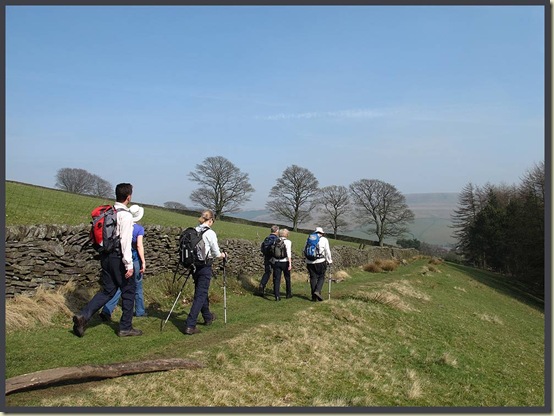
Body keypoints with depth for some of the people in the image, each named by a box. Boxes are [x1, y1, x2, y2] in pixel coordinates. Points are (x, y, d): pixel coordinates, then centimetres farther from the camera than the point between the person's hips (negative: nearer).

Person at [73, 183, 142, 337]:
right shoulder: (126, 215, -15)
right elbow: (125, 241, -20)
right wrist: (129, 265, -18)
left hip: (106, 256, 7)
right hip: (118, 257, -7)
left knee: (107, 290, 15)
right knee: (128, 291, 7)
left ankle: (83, 316, 2)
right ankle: (125, 327, 15)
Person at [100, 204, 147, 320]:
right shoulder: (139, 228, -11)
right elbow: (139, 245, -18)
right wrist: (143, 262, -14)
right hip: (135, 259, -4)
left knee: (119, 286, 6)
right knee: (137, 286, 13)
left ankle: (106, 311, -6)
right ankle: (140, 311, 25)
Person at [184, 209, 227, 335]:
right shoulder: (210, 233, -13)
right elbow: (216, 253, -9)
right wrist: (223, 255, 11)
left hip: (195, 266, 7)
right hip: (205, 267, -6)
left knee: (201, 292, 21)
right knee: (200, 295, -2)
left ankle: (208, 317, 39)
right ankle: (190, 325, -7)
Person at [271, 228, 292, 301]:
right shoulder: (288, 242, -5)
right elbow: (288, 253, -15)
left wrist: (272, 261, 20)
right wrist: (290, 263, -18)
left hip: (276, 262, 2)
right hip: (285, 262, -2)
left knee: (277, 279, 2)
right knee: (287, 278, 16)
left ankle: (277, 295, -7)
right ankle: (288, 294, 27)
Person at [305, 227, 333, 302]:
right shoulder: (324, 239, 3)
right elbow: (327, 251, 3)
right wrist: (329, 261, 15)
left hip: (310, 262, 3)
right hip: (320, 262, -3)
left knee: (313, 278, 8)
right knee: (321, 277, 9)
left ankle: (314, 297, 9)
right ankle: (317, 291, -11)